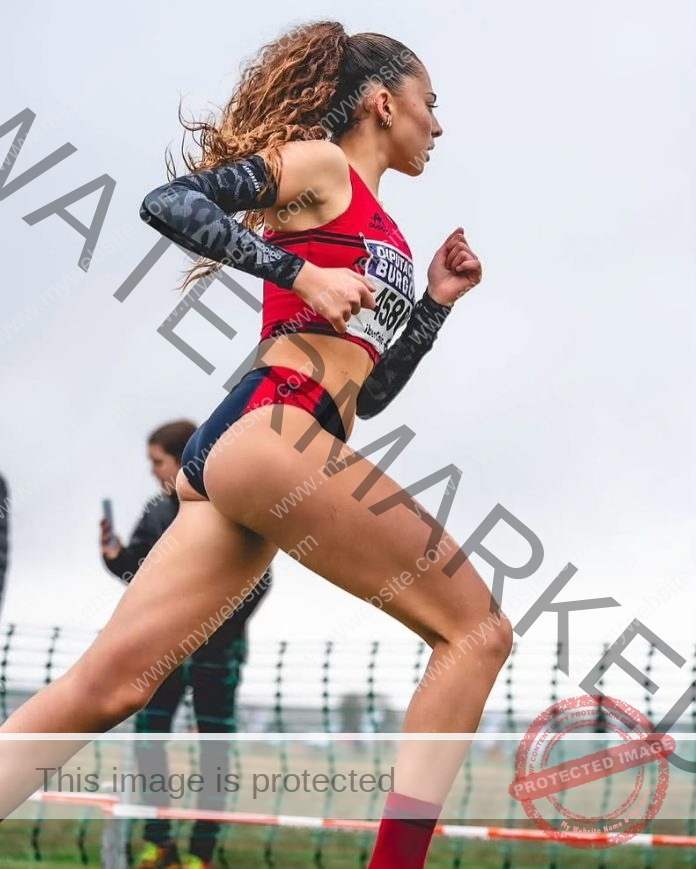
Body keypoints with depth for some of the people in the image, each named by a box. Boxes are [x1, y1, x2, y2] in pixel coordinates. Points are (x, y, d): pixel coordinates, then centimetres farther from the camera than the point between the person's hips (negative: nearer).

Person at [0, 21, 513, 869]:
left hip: (233, 452, 9)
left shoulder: (373, 231, 30)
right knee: (477, 632, -5)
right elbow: (169, 201, -8)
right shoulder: (319, 164, 6)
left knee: (103, 685, 0)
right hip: (269, 430, -9)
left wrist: (436, 301, 25)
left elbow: (363, 393, 31)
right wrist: (299, 273, -14)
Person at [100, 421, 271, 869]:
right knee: (148, 737, 6)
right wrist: (116, 556, -8)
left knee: (213, 747, 2)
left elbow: (257, 579, -10)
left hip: (214, 651, -5)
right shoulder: (157, 511, 4)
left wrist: (222, 629, -13)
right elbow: (139, 571, 12)